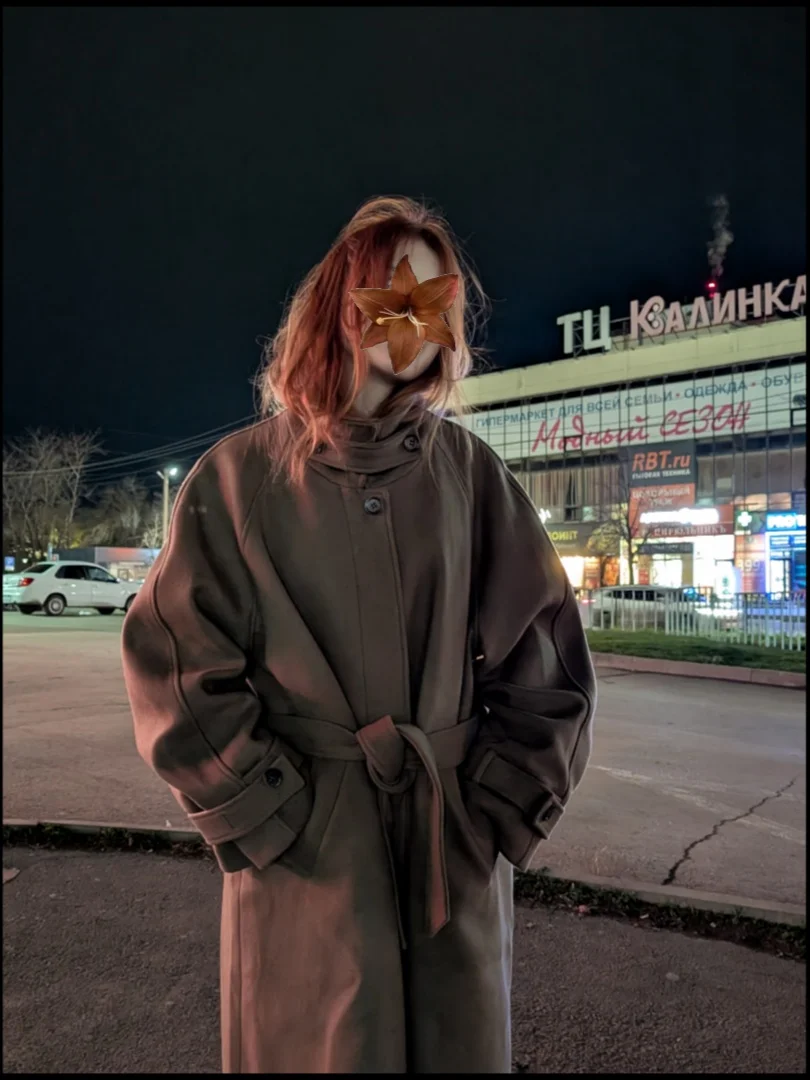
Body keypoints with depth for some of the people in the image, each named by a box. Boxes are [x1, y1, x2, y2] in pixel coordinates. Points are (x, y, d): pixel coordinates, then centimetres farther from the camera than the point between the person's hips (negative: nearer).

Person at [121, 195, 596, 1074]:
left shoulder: (468, 470, 0)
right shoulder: (239, 477, -4)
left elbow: (543, 650, 1)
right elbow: (178, 665, -4)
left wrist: (504, 807, -2)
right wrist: (271, 822, -8)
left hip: (457, 843, 2)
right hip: (304, 853, -1)